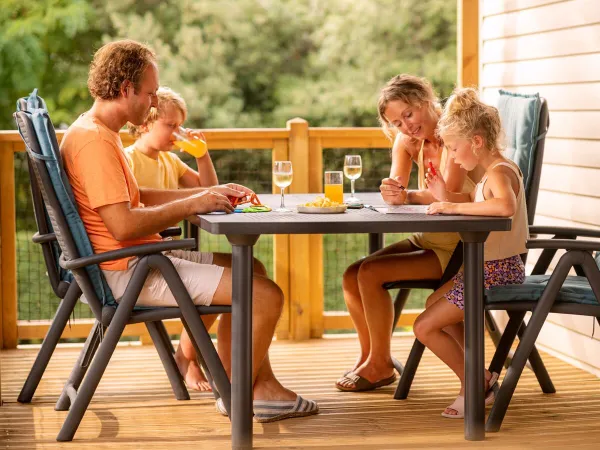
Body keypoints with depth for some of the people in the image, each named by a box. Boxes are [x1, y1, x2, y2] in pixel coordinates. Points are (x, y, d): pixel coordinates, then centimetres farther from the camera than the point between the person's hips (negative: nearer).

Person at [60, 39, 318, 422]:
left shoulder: (99, 132, 14)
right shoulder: (94, 140, -20)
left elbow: (136, 198, 19)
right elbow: (123, 225, -28)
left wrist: (211, 192, 11)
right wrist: (192, 205, -15)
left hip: (140, 259, 12)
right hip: (127, 272, -12)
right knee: (266, 295, -14)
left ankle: (263, 384, 18)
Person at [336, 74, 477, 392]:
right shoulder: (407, 142, 6)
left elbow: (450, 196, -29)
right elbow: (395, 195, -4)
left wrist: (408, 197, -41)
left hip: (456, 246, -8)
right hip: (426, 238, 8)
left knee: (370, 273, -19)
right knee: (351, 278, -2)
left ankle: (381, 364, -3)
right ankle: (368, 357, 16)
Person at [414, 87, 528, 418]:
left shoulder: (499, 173, -23)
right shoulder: (496, 171, 9)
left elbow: (505, 206, -44)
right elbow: (477, 209, 16)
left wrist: (456, 206, -36)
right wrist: (447, 198, 0)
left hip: (497, 270, -11)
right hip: (484, 266, 11)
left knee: (425, 327, -9)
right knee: (435, 302, 31)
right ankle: (480, 375, 28)